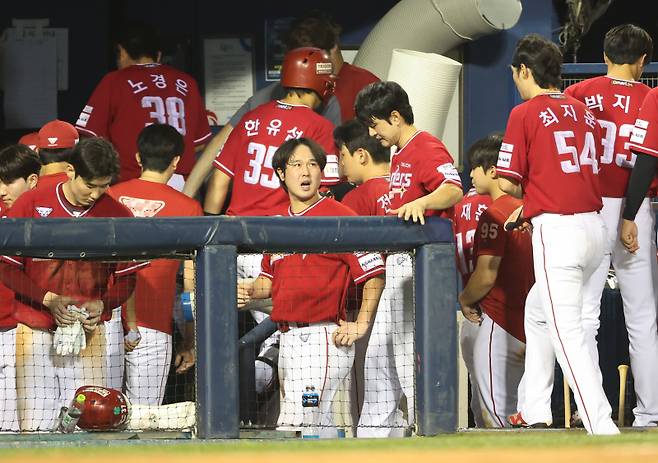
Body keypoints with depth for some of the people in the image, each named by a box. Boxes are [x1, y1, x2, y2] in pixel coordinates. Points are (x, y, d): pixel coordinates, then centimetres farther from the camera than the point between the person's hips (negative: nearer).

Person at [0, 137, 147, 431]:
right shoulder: (31, 204, -1)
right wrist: (49, 299, -12)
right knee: (34, 428, -6)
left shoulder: (117, 215, 3)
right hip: (36, 332, -1)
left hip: (93, 332, 1)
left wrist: (102, 304, -10)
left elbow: (126, 278, 10)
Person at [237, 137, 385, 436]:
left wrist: (360, 326, -13)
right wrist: (250, 291, 4)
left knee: (295, 427, -15)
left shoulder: (338, 216, -8)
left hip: (323, 340, -8)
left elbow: (374, 274, -8)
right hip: (288, 340, 8)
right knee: (320, 427, 11)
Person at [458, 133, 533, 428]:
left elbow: (486, 276, -20)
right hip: (529, 325, 9)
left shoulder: (494, 215, -14)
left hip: (499, 324, -9)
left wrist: (465, 299, -1)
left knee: (494, 413, -6)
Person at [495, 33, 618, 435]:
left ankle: (601, 425, -20)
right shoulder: (584, 111, 14)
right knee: (538, 309, 24)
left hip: (557, 231, -8)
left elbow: (507, 183, -10)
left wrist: (526, 196, 14)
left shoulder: (525, 114, -6)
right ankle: (536, 411, 27)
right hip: (595, 225, 8)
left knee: (566, 331, -9)